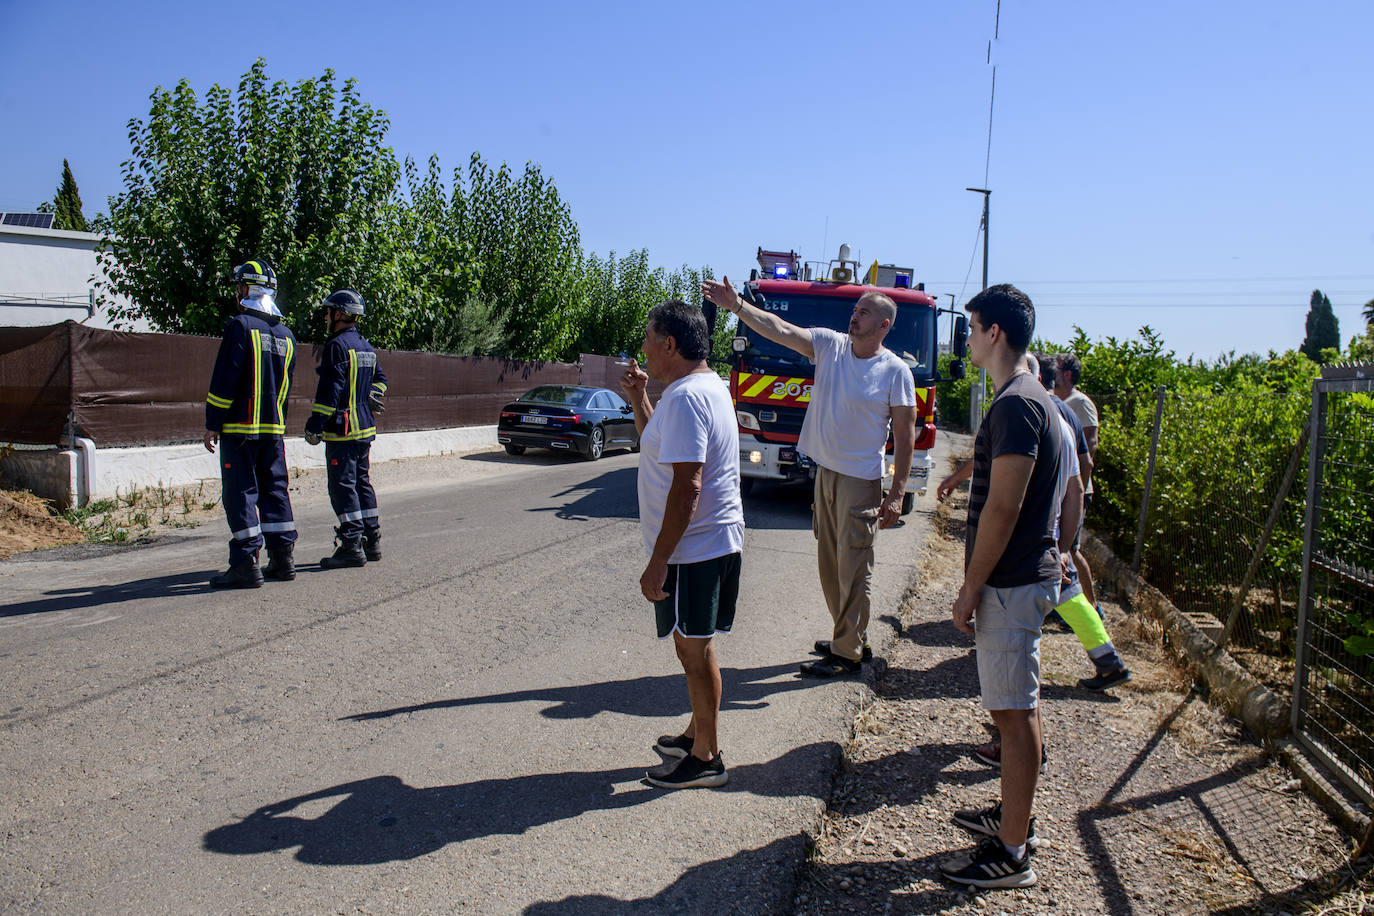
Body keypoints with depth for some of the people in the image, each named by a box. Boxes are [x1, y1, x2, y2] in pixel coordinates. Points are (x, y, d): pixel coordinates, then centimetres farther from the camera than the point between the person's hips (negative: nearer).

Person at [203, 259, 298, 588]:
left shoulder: (240, 326, -11)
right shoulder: (285, 333, 11)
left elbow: (225, 380, -13)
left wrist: (212, 424, -7)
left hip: (240, 426, -7)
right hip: (274, 428, 7)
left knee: (241, 493, -3)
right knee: (274, 489, 12)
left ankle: (246, 565, -3)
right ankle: (283, 559, 13)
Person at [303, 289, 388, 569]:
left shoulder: (337, 345, -13)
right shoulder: (366, 346, 14)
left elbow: (330, 389, -17)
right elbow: (380, 378, 25)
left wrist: (315, 425, -15)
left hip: (342, 430, -9)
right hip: (365, 427, 9)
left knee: (343, 486, -5)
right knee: (362, 482, 14)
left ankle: (352, 547, -6)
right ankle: (372, 542, 18)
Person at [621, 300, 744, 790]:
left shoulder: (685, 396, -20)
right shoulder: (708, 385, 14)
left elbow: (686, 486, -26)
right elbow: (660, 446, 27)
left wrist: (658, 562, -24)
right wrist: (639, 399, 16)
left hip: (694, 548, -10)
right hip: (716, 542, 10)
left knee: (694, 649, 1)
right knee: (695, 646, 20)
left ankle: (705, 759, 14)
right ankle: (698, 735, 34)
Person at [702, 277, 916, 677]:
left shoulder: (896, 371, -9)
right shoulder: (830, 344, 3)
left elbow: (905, 436, -8)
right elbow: (780, 330, -6)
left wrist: (897, 494, -12)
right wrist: (736, 306, -19)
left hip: (861, 480, -6)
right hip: (825, 472, 6)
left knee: (854, 568, -1)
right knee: (830, 565, 14)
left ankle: (848, 653, 10)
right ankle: (852, 639, 29)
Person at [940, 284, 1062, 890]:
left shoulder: (1015, 405, -19)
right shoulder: (1028, 398, 13)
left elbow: (1003, 507, -23)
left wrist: (971, 587, -18)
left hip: (1010, 584, -10)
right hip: (1024, 576, 10)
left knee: (1014, 712, -2)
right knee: (1017, 708, 19)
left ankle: (1011, 854, 8)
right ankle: (1013, 816, 33)